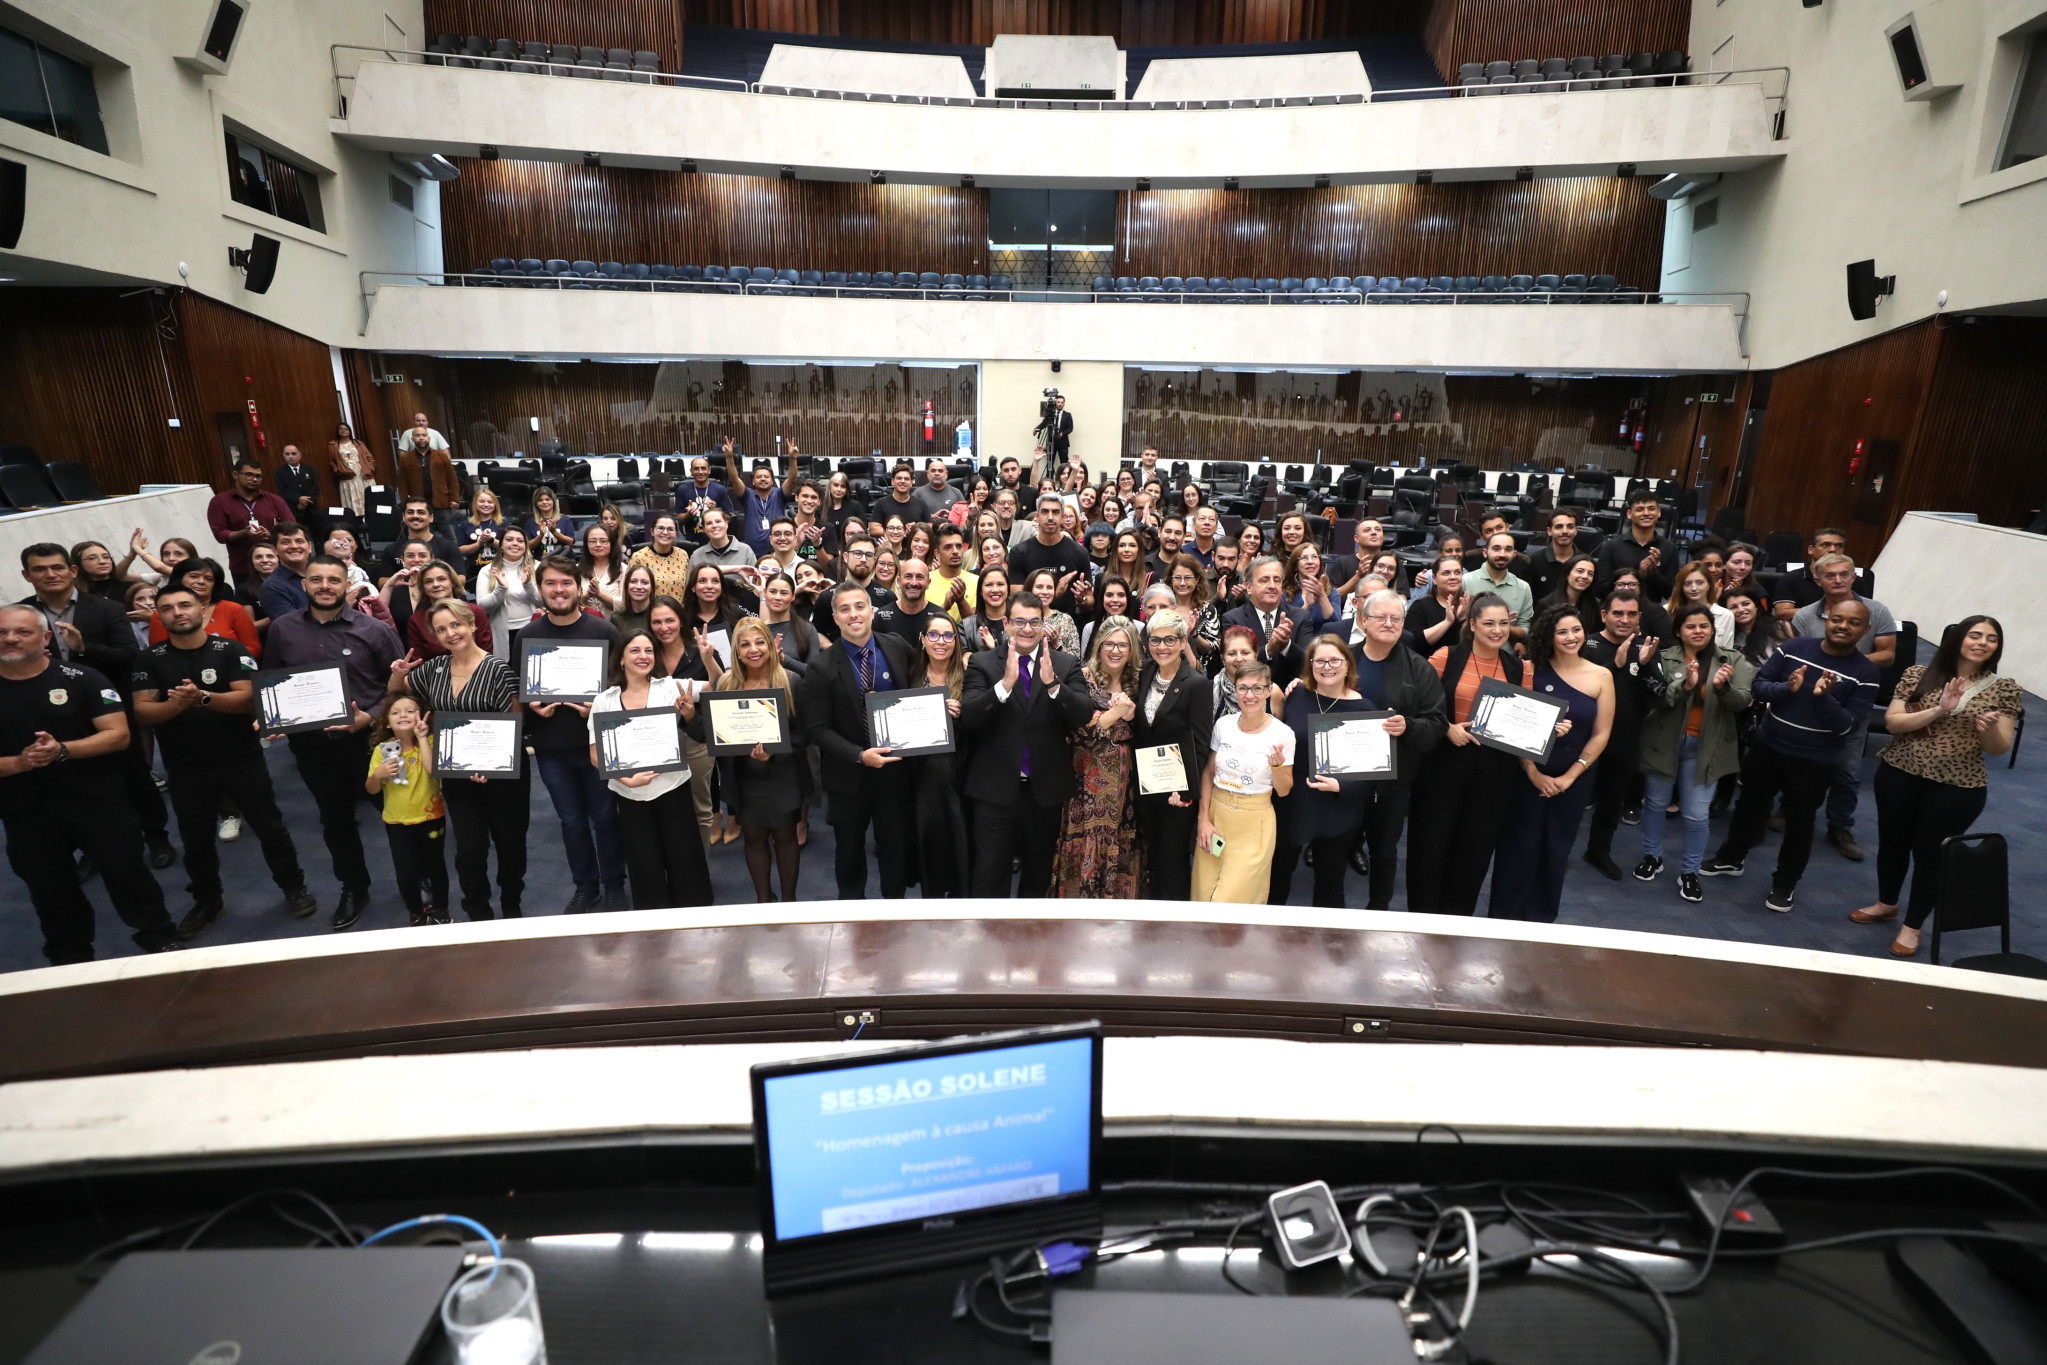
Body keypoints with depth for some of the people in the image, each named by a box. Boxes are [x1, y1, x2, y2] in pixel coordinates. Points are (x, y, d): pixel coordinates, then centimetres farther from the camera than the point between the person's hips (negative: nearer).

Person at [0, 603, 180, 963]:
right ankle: (70, 962, 34)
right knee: (51, 893, 17)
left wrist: (62, 750, -26)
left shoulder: (81, 678, -7)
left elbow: (118, 735, -11)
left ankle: (162, 944, 22)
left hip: (98, 803, -3)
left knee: (128, 875, 7)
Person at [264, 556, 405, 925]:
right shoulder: (282, 629, 3)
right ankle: (353, 888, 37)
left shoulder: (374, 630, -8)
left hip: (368, 739, -4)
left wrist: (369, 718, -19)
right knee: (334, 819, 19)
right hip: (312, 744, 4)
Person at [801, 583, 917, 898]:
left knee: (895, 845, 16)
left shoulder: (898, 648, -6)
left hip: (895, 768, 1)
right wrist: (860, 756, -23)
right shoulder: (823, 668, -13)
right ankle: (851, 902, 42)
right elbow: (817, 728, -13)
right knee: (850, 848, 19)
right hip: (850, 775, -1)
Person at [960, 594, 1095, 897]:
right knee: (989, 874, 4)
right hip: (996, 787, -2)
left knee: (1038, 872, 19)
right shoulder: (982, 663, -4)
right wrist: (1005, 683, -29)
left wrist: (1052, 683, -28)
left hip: (1046, 788, 2)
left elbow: (1085, 715, -12)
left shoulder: (1066, 665, -1)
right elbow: (968, 718, -15)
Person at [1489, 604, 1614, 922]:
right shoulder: (1532, 669, -7)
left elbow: (1600, 735, -1)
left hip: (1574, 779, 2)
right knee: (1519, 846, 3)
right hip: (1530, 774, -2)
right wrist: (1533, 772, -14)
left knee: (1556, 849, 14)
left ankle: (1542, 917, 30)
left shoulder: (1601, 676, -1)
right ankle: (1503, 916, 16)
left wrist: (1569, 777, -7)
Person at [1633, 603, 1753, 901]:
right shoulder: (1666, 659, -6)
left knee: (1697, 815, 1)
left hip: (1705, 748, 0)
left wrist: (1723, 687, -29)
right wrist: (1685, 685, -32)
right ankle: (1652, 857, 35)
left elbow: (1741, 702, -9)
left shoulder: (1732, 660, -1)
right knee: (1655, 804, 15)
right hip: (1664, 742, 0)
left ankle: (1690, 873, 18)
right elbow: (1656, 699, -15)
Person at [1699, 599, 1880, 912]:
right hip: (1766, 746, 2)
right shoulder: (1794, 647, -6)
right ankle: (1732, 858, 40)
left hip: (1813, 762, -2)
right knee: (1750, 806, 19)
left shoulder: (1864, 672, -10)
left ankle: (1785, 883, 31)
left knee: (1799, 822, 12)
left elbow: (1852, 725, -14)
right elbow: (1757, 686, -5)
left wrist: (1824, 698, -30)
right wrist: (1786, 688, -24)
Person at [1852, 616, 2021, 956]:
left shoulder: (2004, 689, -1)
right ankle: (1886, 903, 39)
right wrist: (1939, 711, -21)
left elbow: (2000, 748, -2)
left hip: (1957, 788, -1)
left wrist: (1991, 729, -23)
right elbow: (1891, 722, -8)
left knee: (1930, 853, 8)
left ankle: (1913, 925, 25)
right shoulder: (1918, 674, -3)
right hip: (1899, 775, 1)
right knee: (1892, 842, 15)